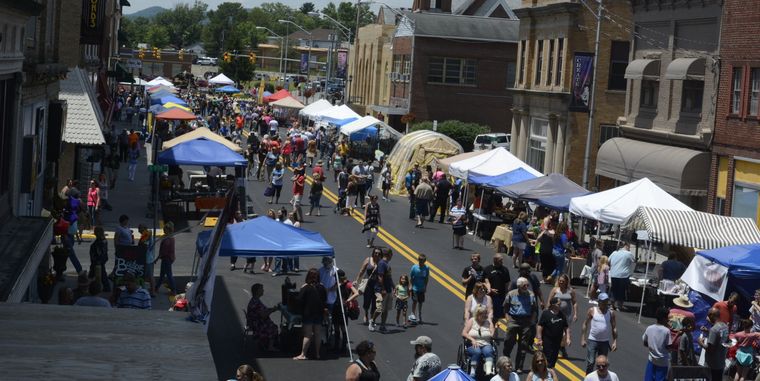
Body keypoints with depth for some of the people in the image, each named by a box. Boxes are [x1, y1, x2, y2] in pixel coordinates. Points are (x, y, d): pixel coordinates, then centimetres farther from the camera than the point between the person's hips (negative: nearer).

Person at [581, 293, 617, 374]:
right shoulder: (592, 311, -4)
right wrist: (583, 339, -4)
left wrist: (615, 341, -1)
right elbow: (585, 324, 0)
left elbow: (614, 328, 5)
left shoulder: (611, 313, 1)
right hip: (592, 340, -2)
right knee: (590, 362, -7)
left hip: (605, 342, 2)